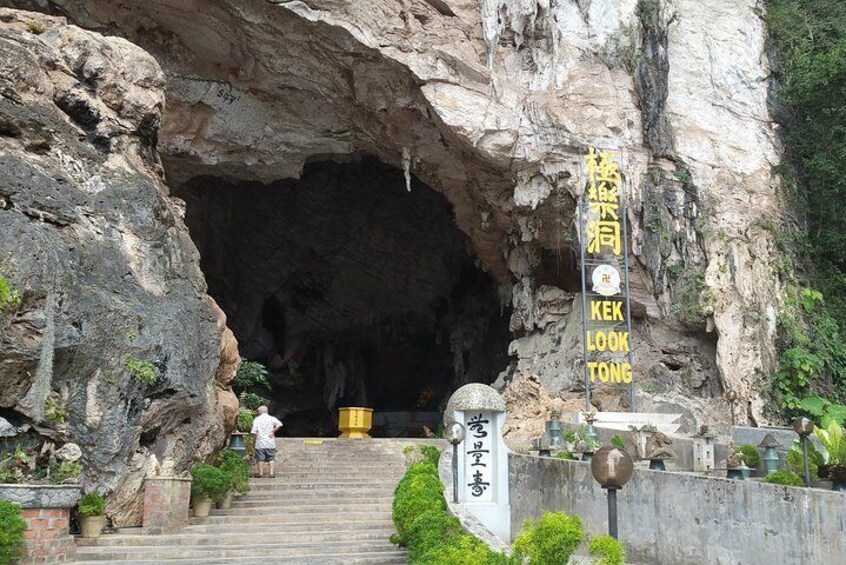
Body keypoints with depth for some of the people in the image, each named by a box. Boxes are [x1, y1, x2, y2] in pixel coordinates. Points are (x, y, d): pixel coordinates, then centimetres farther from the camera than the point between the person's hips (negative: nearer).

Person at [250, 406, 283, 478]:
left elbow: (254, 431, -7)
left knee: (260, 458, 7)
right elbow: (279, 424, -14)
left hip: (260, 443, -1)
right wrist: (273, 431, -6)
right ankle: (271, 473, 2)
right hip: (270, 442, 1)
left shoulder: (257, 419, 1)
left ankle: (261, 473, 8)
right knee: (271, 458, 8)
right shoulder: (271, 418, 2)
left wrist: (256, 437, 9)